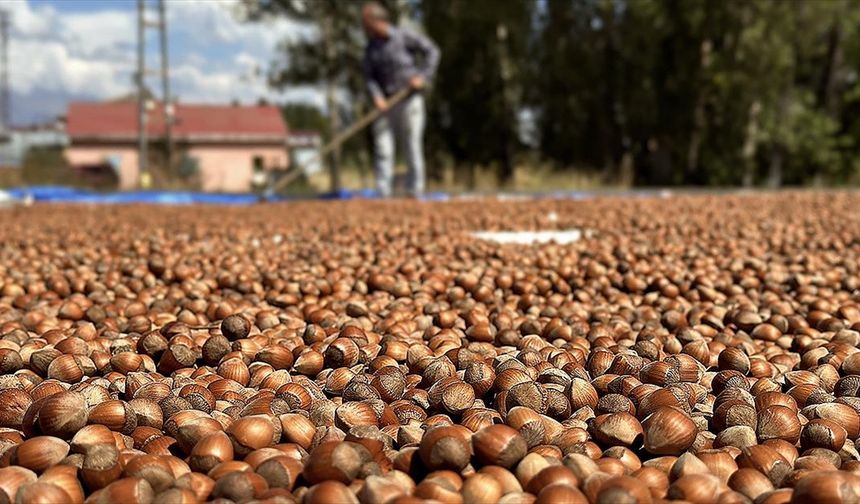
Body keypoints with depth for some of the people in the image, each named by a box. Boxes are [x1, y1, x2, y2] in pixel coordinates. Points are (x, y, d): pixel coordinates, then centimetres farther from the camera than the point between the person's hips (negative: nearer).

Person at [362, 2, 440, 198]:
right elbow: (369, 76, 5)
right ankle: (383, 192, -5)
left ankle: (415, 190, 4)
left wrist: (423, 76, -10)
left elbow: (432, 51, 1)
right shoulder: (371, 48, 9)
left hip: (409, 100, -4)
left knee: (412, 146, -3)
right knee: (382, 145, -5)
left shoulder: (404, 37, -4)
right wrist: (376, 96, -13)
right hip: (385, 104, 4)